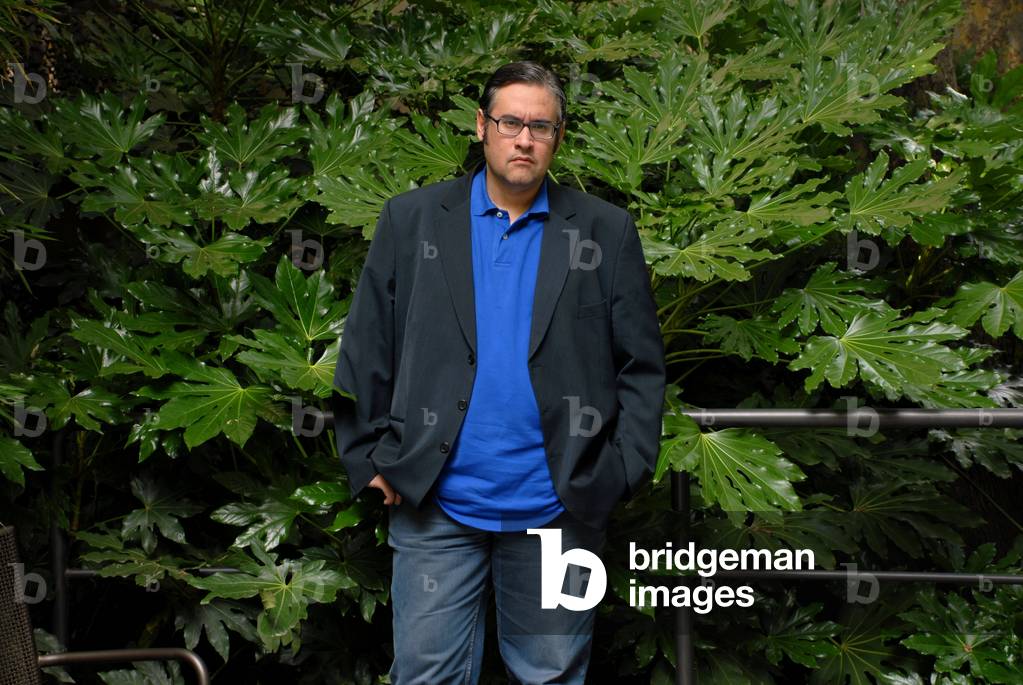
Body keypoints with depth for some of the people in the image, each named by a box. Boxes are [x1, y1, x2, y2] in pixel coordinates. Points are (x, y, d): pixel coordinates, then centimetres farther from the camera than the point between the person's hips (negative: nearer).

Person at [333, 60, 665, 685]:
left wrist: (626, 470, -5)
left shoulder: (607, 231, 2)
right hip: (434, 504, 0)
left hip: (557, 510, 0)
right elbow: (365, 353, 4)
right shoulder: (410, 219, 3)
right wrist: (368, 459, -1)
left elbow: (642, 365, 3)